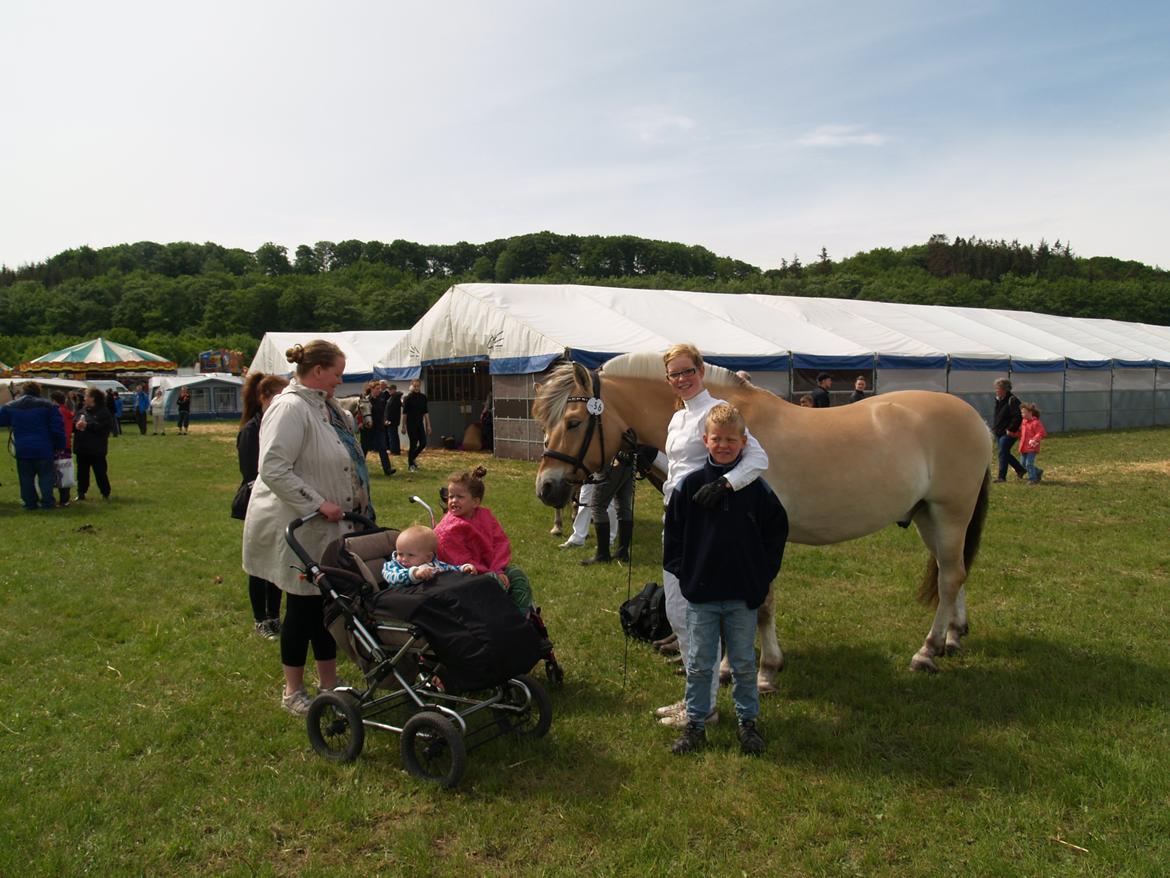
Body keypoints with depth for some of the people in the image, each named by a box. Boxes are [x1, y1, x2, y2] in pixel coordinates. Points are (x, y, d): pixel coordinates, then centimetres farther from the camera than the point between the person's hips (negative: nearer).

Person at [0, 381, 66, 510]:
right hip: (44, 449, -2)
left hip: (22, 450, 2)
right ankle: (47, 502, 4)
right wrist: (60, 446, 1)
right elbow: (58, 428, -7)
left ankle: (30, 502, 14)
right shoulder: (47, 406, -5)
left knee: (26, 478, 12)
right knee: (46, 476, 6)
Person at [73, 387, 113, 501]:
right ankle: (81, 493, 19)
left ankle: (105, 493, 17)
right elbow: (73, 425, 10)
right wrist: (76, 425, -13)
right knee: (82, 471, 10)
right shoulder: (82, 411, 11)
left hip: (96, 449, -6)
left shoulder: (103, 411, -8)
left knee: (100, 472, 4)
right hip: (82, 448, 6)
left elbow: (105, 428, -19)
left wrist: (88, 425, -21)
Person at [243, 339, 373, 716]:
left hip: (330, 527, 9)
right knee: (303, 606, 3)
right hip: (299, 529, -9)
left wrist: (354, 507, 18)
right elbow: (273, 469, -27)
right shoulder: (290, 408, -19)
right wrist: (318, 504, -24)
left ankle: (329, 681, 28)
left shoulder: (325, 406, 11)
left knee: (329, 601, 15)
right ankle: (292, 690, 20)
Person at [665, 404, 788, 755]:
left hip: (744, 595, 0)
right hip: (700, 596, 0)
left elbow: (776, 532, 5)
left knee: (744, 664, 14)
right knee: (699, 664, 10)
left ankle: (748, 722, 31)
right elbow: (672, 533, 3)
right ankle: (695, 724, 24)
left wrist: (763, 575, 1)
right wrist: (682, 572, -2)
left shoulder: (757, 488, -4)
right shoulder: (689, 485, -4)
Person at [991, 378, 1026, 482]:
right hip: (998, 433, 9)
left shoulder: (1012, 401, -15)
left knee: (1003, 453, -7)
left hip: (1008, 433, -9)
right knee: (1005, 454, 14)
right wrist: (994, 428, 15)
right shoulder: (998, 400, 13)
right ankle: (1020, 469, 29)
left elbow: (1017, 417, -20)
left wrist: (1011, 429, -20)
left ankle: (1002, 476, -1)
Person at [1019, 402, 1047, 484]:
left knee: (1029, 463, -10)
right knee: (1023, 463, 13)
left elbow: (1042, 433, -16)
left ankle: (1032, 479, 3)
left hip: (1032, 447, -9)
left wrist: (1035, 440, -26)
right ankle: (1038, 472, 31)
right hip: (1024, 447, 9)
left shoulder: (1035, 422, -14)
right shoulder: (1023, 421, 11)